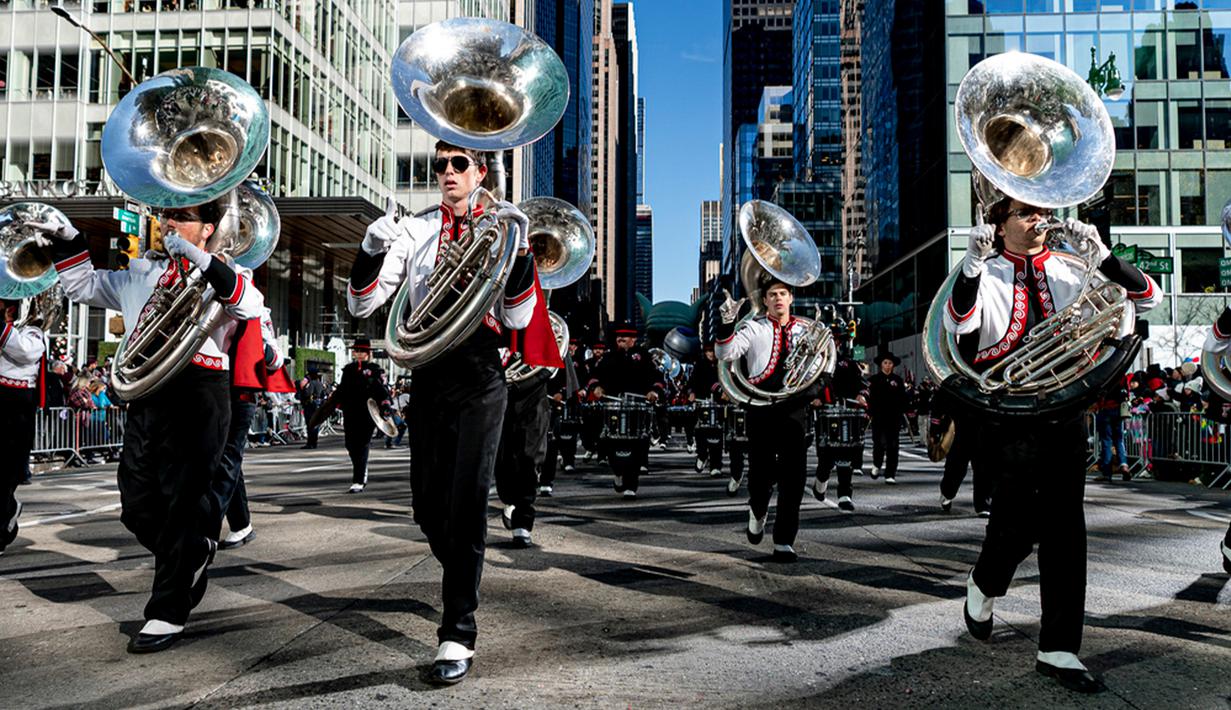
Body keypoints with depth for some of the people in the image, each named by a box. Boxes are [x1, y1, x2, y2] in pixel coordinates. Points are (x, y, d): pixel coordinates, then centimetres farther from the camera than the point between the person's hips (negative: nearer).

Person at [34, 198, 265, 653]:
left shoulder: (223, 275, 4)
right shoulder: (140, 274, 24)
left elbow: (251, 306, -18)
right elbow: (83, 286, 33)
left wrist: (202, 261, -27)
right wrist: (68, 242, 19)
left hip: (198, 395, -6)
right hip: (145, 394, 7)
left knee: (182, 502, -5)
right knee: (137, 504, 7)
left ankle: (168, 613, 3)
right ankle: (195, 553, 34)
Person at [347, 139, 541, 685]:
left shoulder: (500, 229, 6)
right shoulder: (413, 231, 10)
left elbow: (518, 318, -3)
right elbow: (362, 306, 2)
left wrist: (520, 248, -15)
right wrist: (371, 249, -16)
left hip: (480, 378, -3)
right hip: (428, 373, 3)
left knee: (466, 502, -10)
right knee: (429, 505, 9)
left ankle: (458, 635, -5)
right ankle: (463, 580, 38)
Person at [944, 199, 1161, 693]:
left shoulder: (1072, 271, 13)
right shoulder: (983, 274, 4)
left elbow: (1148, 297, 7)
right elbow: (957, 325, -16)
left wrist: (1101, 254, -6)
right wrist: (973, 263, -27)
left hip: (1064, 410, 4)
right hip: (1006, 412, -3)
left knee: (1064, 527, 2)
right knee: (1022, 517, -15)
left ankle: (1059, 650, 10)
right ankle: (984, 586, 18)